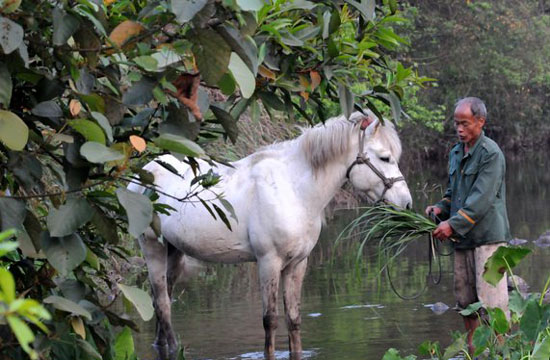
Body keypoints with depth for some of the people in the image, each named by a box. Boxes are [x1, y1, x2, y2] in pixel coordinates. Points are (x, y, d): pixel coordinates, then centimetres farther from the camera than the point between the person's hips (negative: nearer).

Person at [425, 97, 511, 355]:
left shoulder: (491, 153, -11)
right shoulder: (456, 153, 15)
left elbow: (481, 198, -18)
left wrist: (454, 224, -21)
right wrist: (440, 208, 6)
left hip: (487, 235, -8)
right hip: (462, 238, 8)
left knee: (491, 298, -9)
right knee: (465, 300, 11)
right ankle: (471, 351, 19)